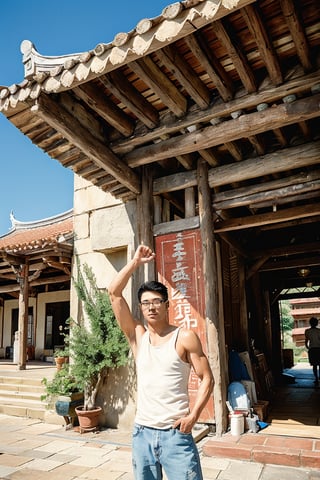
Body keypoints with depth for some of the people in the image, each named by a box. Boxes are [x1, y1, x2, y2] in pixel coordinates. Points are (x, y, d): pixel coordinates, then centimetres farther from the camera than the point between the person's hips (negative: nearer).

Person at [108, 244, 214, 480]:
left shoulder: (185, 337, -6)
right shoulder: (137, 335, 3)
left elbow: (207, 379, -3)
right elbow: (114, 292, -1)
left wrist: (193, 415, -14)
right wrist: (136, 261, -2)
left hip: (175, 433, -4)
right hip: (142, 432, 4)